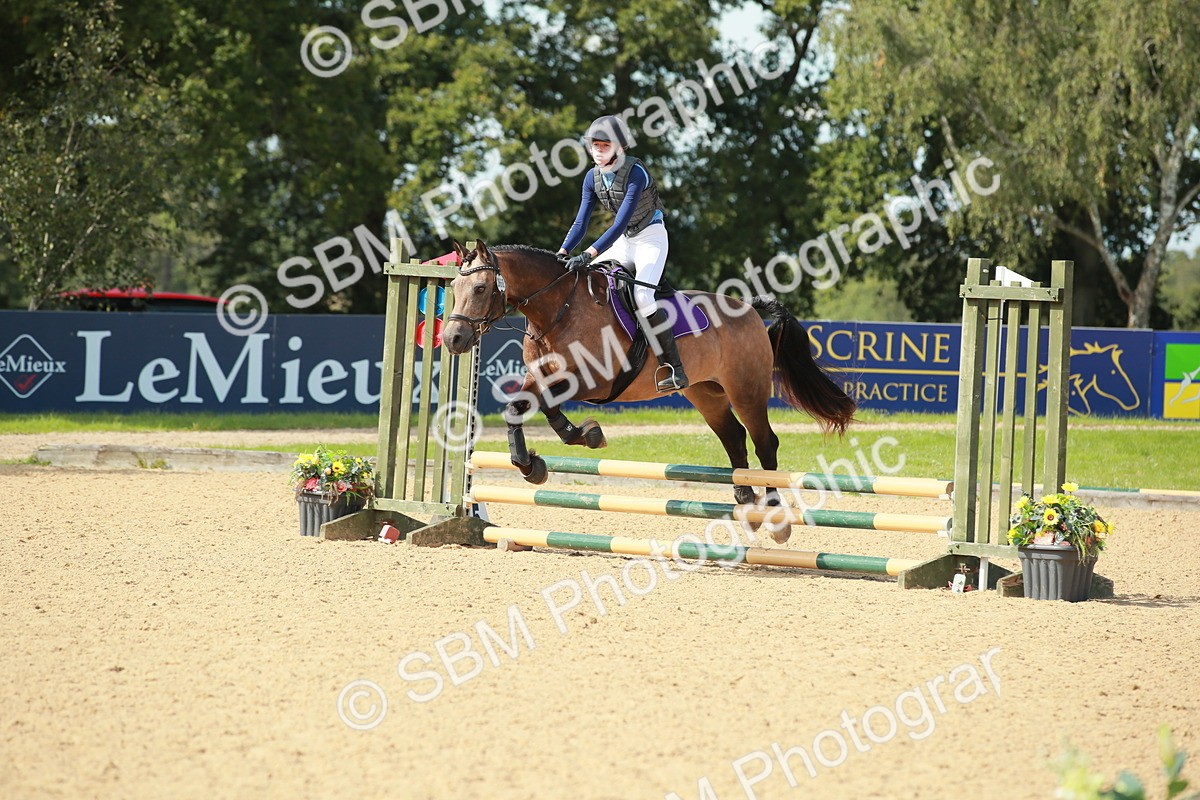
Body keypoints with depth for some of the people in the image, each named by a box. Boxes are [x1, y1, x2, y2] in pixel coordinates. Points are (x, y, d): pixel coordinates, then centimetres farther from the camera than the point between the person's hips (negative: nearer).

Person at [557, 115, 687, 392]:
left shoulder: (636, 172, -24)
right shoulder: (593, 177, -3)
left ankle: (673, 368, -26)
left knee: (642, 295, -29)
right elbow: (581, 223, -2)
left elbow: (621, 223, -31)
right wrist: (562, 253, -19)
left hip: (651, 237, -8)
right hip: (623, 242, 8)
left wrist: (589, 254, -39)